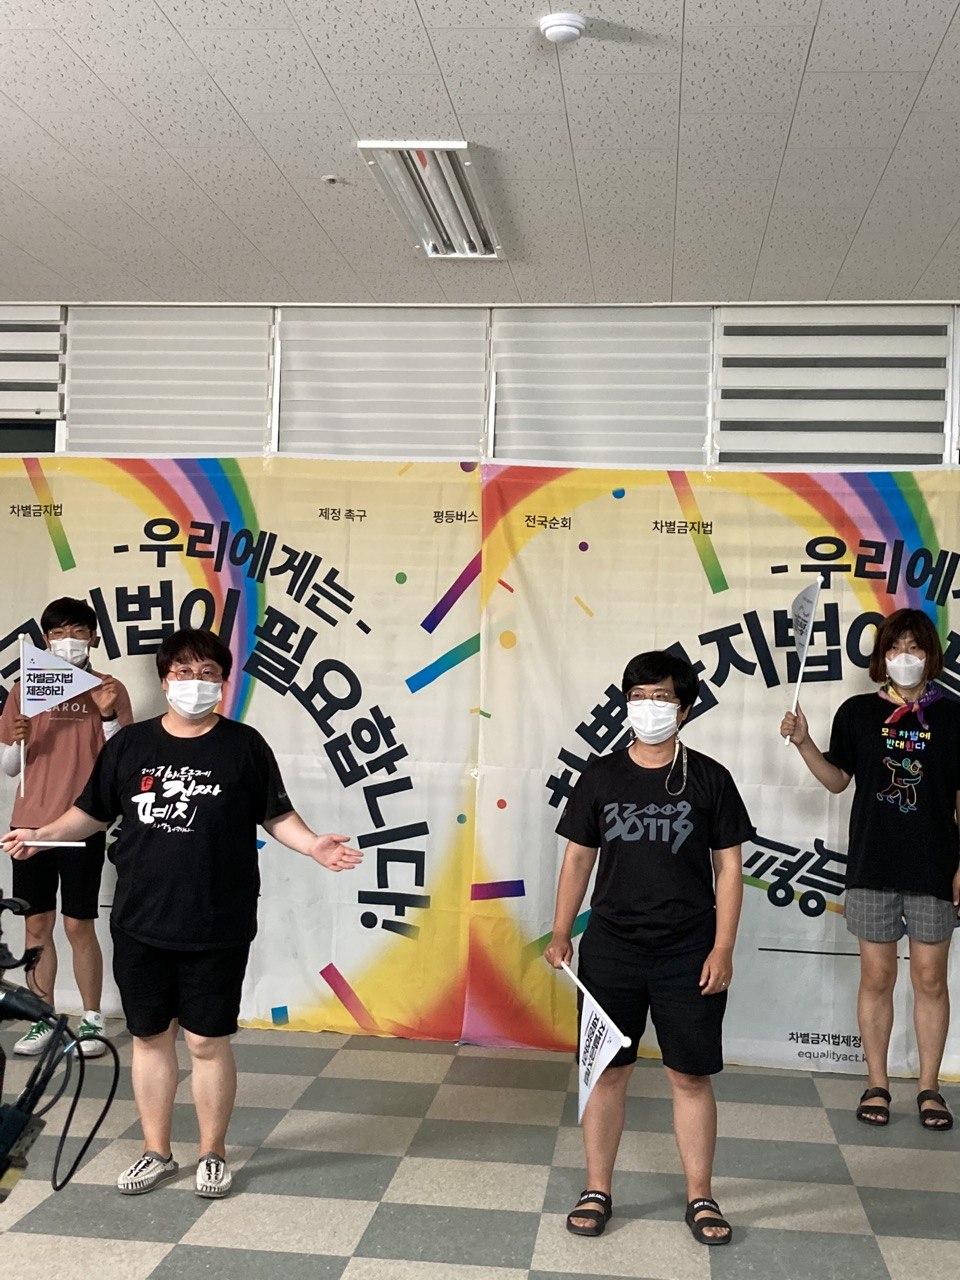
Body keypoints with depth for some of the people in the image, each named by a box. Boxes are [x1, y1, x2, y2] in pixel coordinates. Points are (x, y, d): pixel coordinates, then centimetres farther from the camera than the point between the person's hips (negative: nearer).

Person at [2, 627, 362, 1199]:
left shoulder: (244, 745, -1)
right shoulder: (129, 745, 4)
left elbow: (276, 815, 4)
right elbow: (93, 813, 11)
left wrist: (314, 845, -12)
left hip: (217, 929, -2)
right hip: (141, 924, 3)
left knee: (209, 1043, 6)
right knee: (150, 1038, 13)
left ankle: (213, 1154, 25)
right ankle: (157, 1153, 30)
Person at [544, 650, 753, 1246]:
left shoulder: (709, 778, -1)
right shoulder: (600, 775, 2)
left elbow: (729, 866, 0)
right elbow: (578, 857, 8)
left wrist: (723, 948, -5)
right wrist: (561, 934, 3)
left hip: (689, 954, -1)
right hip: (611, 949, 1)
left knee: (692, 1075, 6)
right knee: (607, 1069, 8)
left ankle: (701, 1197, 22)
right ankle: (598, 1190, 23)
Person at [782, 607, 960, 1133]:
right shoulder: (858, 711, 3)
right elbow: (837, 780, 9)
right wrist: (804, 743, -7)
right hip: (872, 865, 1)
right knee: (876, 976, 7)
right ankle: (877, 1084, 19)